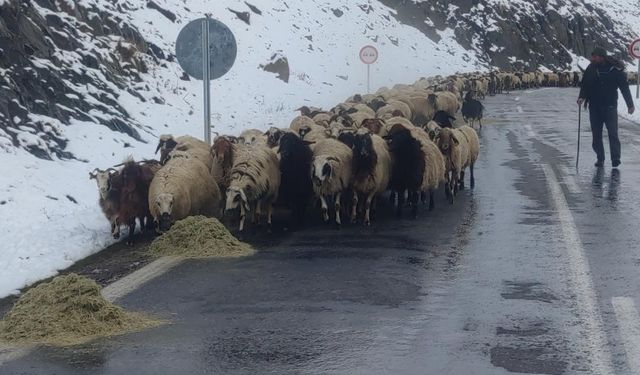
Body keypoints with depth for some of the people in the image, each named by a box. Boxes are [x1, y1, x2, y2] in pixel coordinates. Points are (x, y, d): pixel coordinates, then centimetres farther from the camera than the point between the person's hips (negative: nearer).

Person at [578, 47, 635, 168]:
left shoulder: (616, 69, -7)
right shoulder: (591, 68, 2)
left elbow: (625, 87, -2)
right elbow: (585, 84, 10)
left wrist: (630, 105, -1)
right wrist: (582, 97, -8)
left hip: (610, 106, -3)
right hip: (594, 106, 4)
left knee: (613, 132, -10)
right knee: (596, 134, 6)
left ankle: (615, 158, -7)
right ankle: (600, 158, 14)